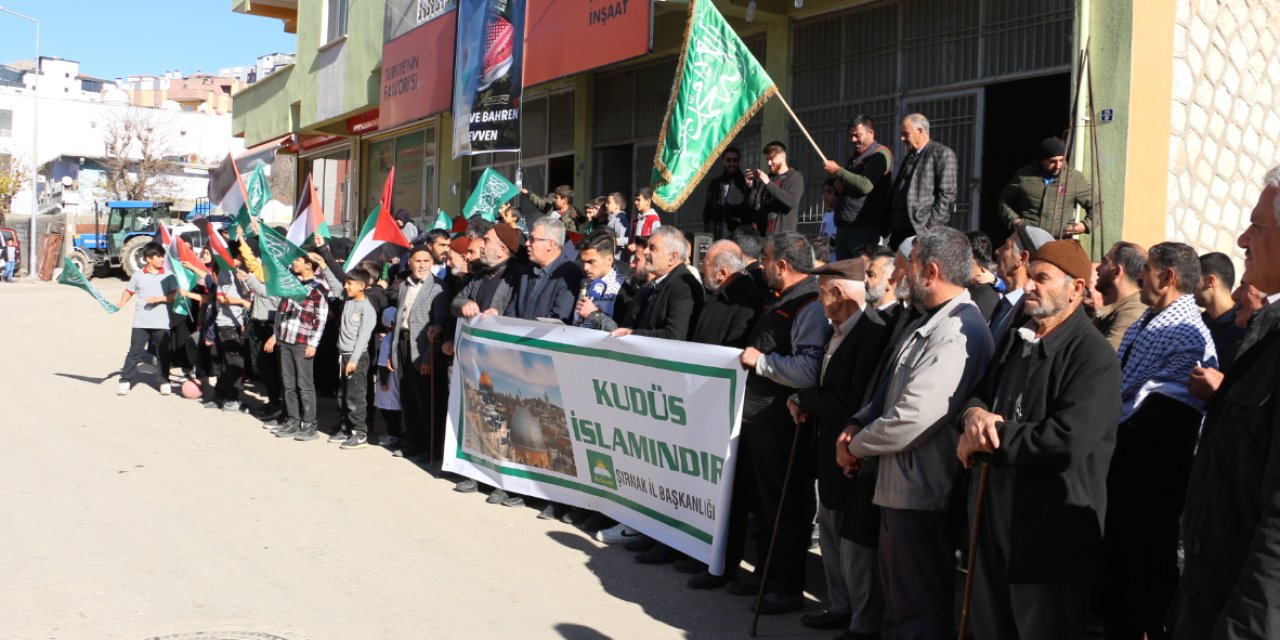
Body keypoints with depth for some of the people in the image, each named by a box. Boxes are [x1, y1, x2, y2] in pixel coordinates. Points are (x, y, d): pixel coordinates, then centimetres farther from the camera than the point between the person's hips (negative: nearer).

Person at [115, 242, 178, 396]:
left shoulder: (168, 276, 1)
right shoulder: (138, 275, 5)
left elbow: (174, 295, -5)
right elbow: (129, 291, 10)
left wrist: (159, 298, -18)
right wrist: (122, 302, -7)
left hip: (161, 323, 0)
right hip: (140, 322, 0)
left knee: (163, 353, 7)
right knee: (134, 351, 1)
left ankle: (164, 382, 16)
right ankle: (125, 381, 6)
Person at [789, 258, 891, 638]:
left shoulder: (872, 333, -22)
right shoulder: (839, 330, 8)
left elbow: (854, 399, -27)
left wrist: (803, 400, -15)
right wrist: (809, 408, -5)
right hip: (831, 449, 10)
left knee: (857, 540, 1)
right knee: (831, 535, 19)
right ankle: (840, 607, 34)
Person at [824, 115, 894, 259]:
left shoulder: (880, 154, -5)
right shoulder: (854, 157, 23)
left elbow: (865, 185, -18)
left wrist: (837, 171, -11)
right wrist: (838, 186, 5)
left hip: (866, 227, -9)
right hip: (843, 225, 9)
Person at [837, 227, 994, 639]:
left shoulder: (957, 332, -22)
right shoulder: (927, 322, 12)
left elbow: (914, 419, -28)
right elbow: (892, 389, 17)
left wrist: (856, 447, -13)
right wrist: (858, 424, -1)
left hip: (922, 491, -10)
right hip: (901, 484, 10)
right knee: (900, 599, 22)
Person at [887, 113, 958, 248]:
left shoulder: (942, 153, -2)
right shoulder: (909, 157, 23)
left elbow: (947, 194, -10)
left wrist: (931, 227, -16)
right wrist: (891, 226, 13)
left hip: (922, 231, -8)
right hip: (898, 231, 8)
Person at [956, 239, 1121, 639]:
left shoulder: (1093, 355, -16)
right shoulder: (1017, 340, 14)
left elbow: (1067, 439, -27)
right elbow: (978, 392, 15)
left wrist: (984, 441, -17)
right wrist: (974, 412, -11)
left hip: (1049, 531, -8)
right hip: (995, 518, 8)